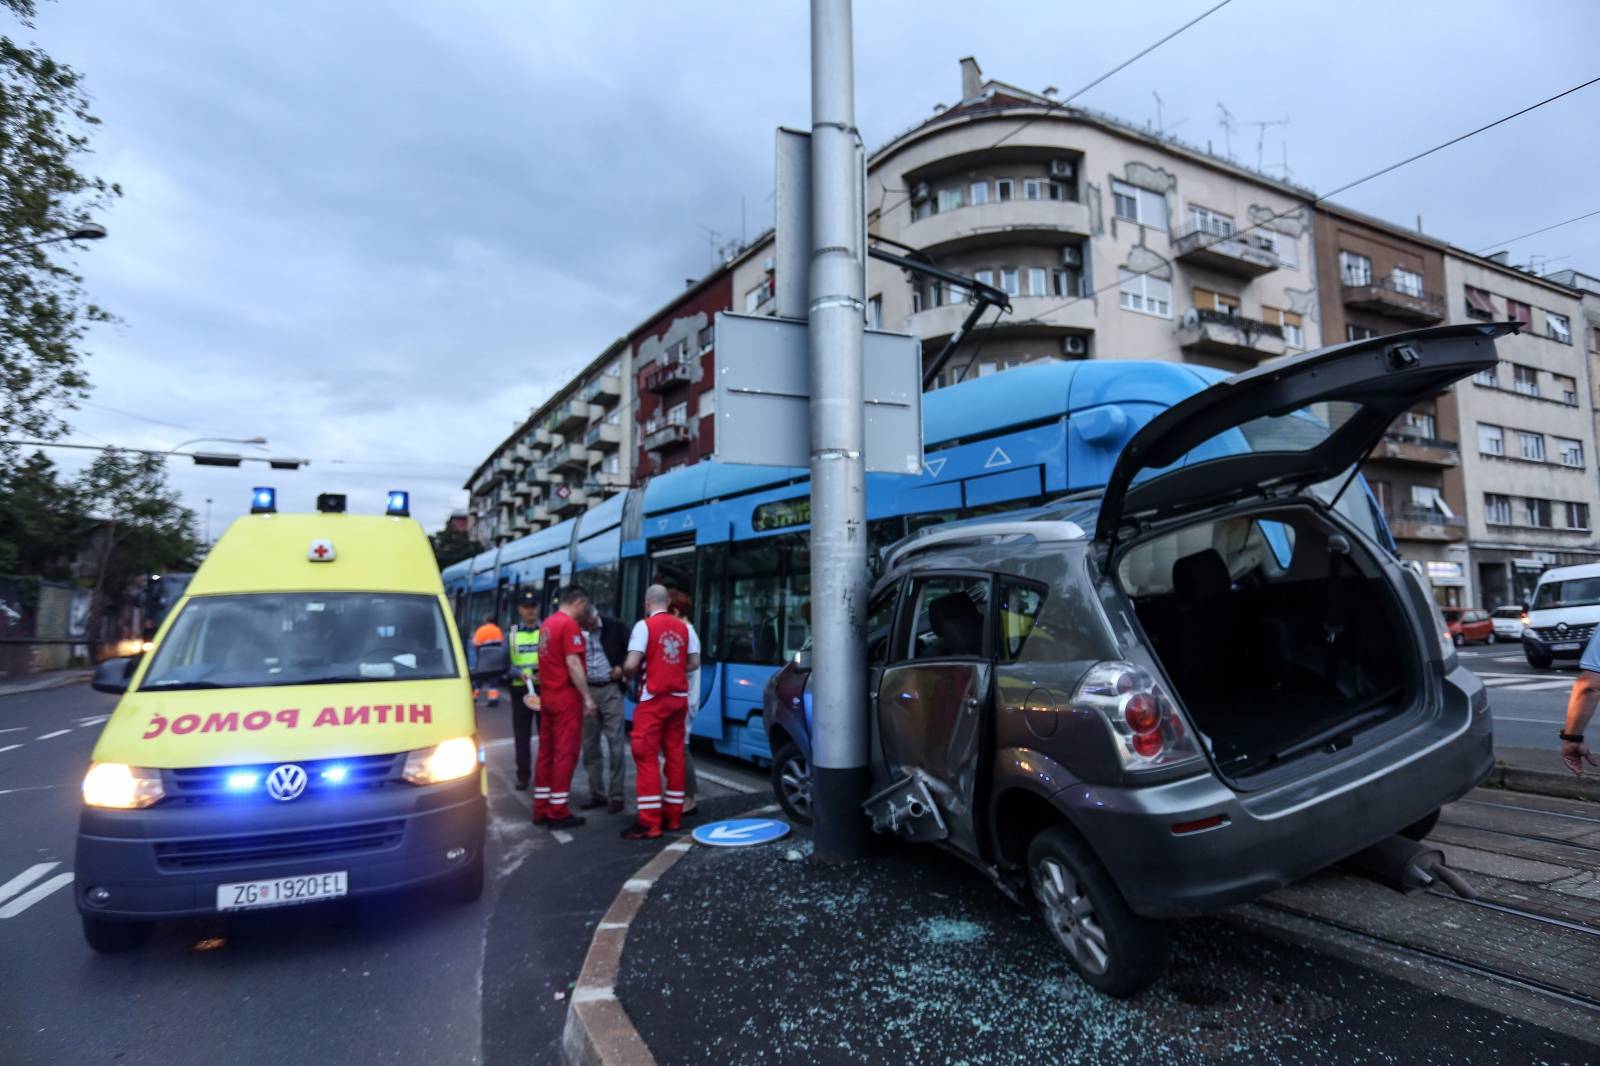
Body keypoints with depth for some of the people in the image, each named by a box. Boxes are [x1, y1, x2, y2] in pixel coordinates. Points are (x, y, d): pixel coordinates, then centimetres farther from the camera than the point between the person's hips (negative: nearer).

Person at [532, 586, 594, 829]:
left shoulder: (547, 624, 13)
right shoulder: (570, 625, -15)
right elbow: (573, 664, -20)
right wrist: (587, 696, -17)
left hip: (547, 695, 9)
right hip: (566, 696, -9)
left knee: (546, 751, 12)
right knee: (565, 753, -2)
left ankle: (541, 809, 19)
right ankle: (558, 812, 2)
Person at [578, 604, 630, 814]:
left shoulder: (615, 626, -4)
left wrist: (622, 667, -8)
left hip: (610, 690, -2)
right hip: (586, 691, 3)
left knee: (615, 744, -3)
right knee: (590, 745, 9)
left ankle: (615, 796, 5)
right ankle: (596, 793, 22)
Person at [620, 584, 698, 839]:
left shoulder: (645, 625, -9)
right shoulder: (684, 627, 7)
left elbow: (631, 665, -16)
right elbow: (694, 663, 9)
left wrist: (628, 674, 5)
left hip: (653, 699, -6)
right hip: (678, 698, 6)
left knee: (646, 756, -3)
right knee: (675, 754, 11)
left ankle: (649, 822, -5)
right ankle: (673, 815, 18)